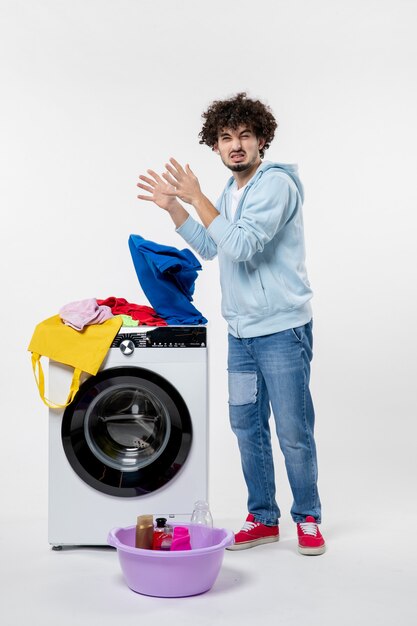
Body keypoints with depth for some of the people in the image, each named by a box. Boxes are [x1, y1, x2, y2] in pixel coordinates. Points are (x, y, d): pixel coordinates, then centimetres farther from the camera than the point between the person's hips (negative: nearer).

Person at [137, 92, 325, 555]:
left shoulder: (276, 184, -14)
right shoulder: (231, 191, 13)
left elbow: (241, 246, -26)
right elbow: (211, 247, 23)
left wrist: (197, 197, -20)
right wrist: (174, 207, 14)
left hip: (282, 330, -8)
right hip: (241, 332, 8)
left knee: (294, 432, 2)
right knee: (247, 427, 13)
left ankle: (307, 518, 21)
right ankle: (262, 518, 27)